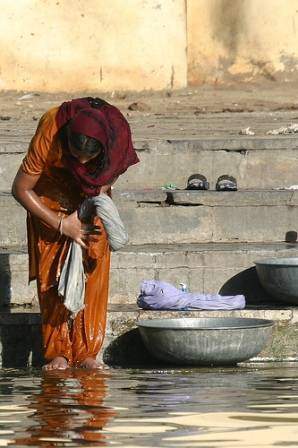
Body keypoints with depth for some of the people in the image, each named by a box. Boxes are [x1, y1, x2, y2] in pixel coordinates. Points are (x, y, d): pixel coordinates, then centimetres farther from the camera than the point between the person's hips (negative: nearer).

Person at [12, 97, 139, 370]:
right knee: (53, 278, -10)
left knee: (93, 275, -7)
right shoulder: (49, 134, -37)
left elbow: (114, 171, -5)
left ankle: (86, 353, -4)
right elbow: (21, 189, -25)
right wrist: (61, 224, -26)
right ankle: (58, 353, -6)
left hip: (92, 198, 2)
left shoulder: (118, 133, -30)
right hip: (51, 202, -2)